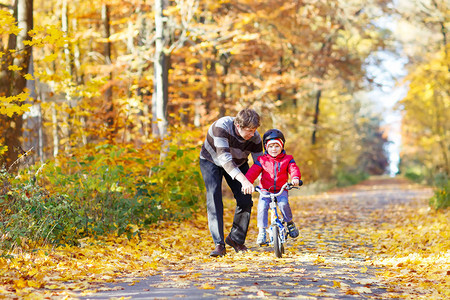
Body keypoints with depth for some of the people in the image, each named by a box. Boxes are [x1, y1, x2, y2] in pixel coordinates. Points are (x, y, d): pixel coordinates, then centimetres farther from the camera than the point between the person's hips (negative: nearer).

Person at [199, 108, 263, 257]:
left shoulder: (255, 137, -25)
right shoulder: (222, 126, -38)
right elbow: (225, 158, -46)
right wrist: (244, 180, -57)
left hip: (238, 164, 3)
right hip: (211, 161, -3)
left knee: (245, 200, -10)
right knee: (214, 199, -21)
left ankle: (236, 239, 10)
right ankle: (219, 245, -20)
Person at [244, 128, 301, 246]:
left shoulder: (287, 159, 6)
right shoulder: (262, 160, 4)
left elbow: (293, 169, -8)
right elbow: (253, 172, -6)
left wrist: (295, 178, -32)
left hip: (281, 190, 0)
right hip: (265, 190, 0)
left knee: (283, 204, -29)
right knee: (262, 206, -25)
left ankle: (290, 223, -2)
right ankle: (262, 231, -12)